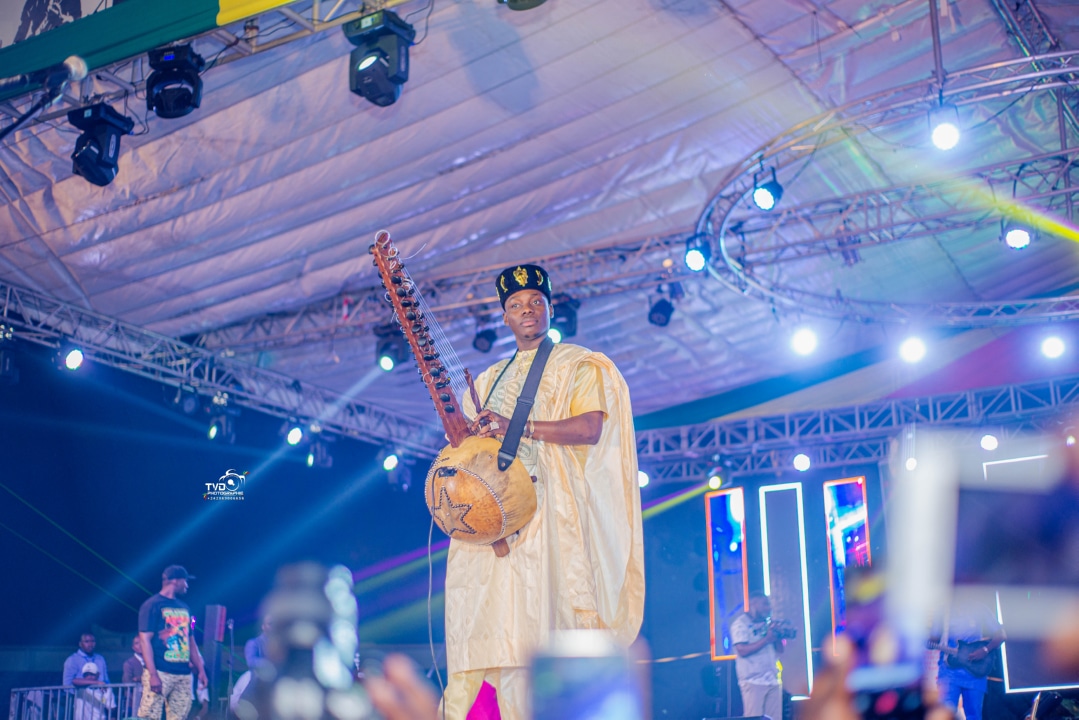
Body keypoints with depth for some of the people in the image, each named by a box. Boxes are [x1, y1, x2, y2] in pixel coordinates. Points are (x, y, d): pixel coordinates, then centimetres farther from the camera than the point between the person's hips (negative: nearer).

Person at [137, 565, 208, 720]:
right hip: (160, 672, -7)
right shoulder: (153, 605, -4)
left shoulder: (184, 608, 17)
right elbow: (145, 640, -10)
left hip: (184, 674, 7)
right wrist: (153, 674, -18)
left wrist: (200, 669, 14)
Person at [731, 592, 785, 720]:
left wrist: (777, 636, -4)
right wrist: (766, 639, -14)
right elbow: (742, 650, -15)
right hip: (753, 681, -7)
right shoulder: (741, 623, -4)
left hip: (773, 680, 7)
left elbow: (780, 650, 15)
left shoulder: (767, 623, 17)